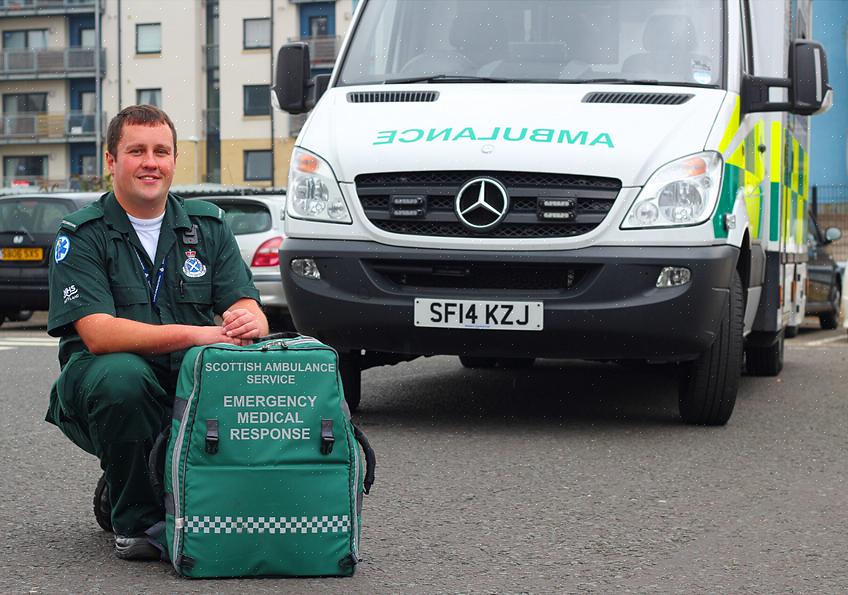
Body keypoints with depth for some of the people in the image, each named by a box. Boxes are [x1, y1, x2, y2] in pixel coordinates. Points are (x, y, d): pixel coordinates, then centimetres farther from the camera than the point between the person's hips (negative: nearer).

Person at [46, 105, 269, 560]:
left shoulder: (206, 225, 7)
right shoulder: (82, 236, -6)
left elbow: (246, 306, -2)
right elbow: (98, 334, -20)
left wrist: (249, 323, -29)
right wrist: (193, 334, -33)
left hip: (192, 385, 3)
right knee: (123, 376, -37)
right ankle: (135, 521, -14)